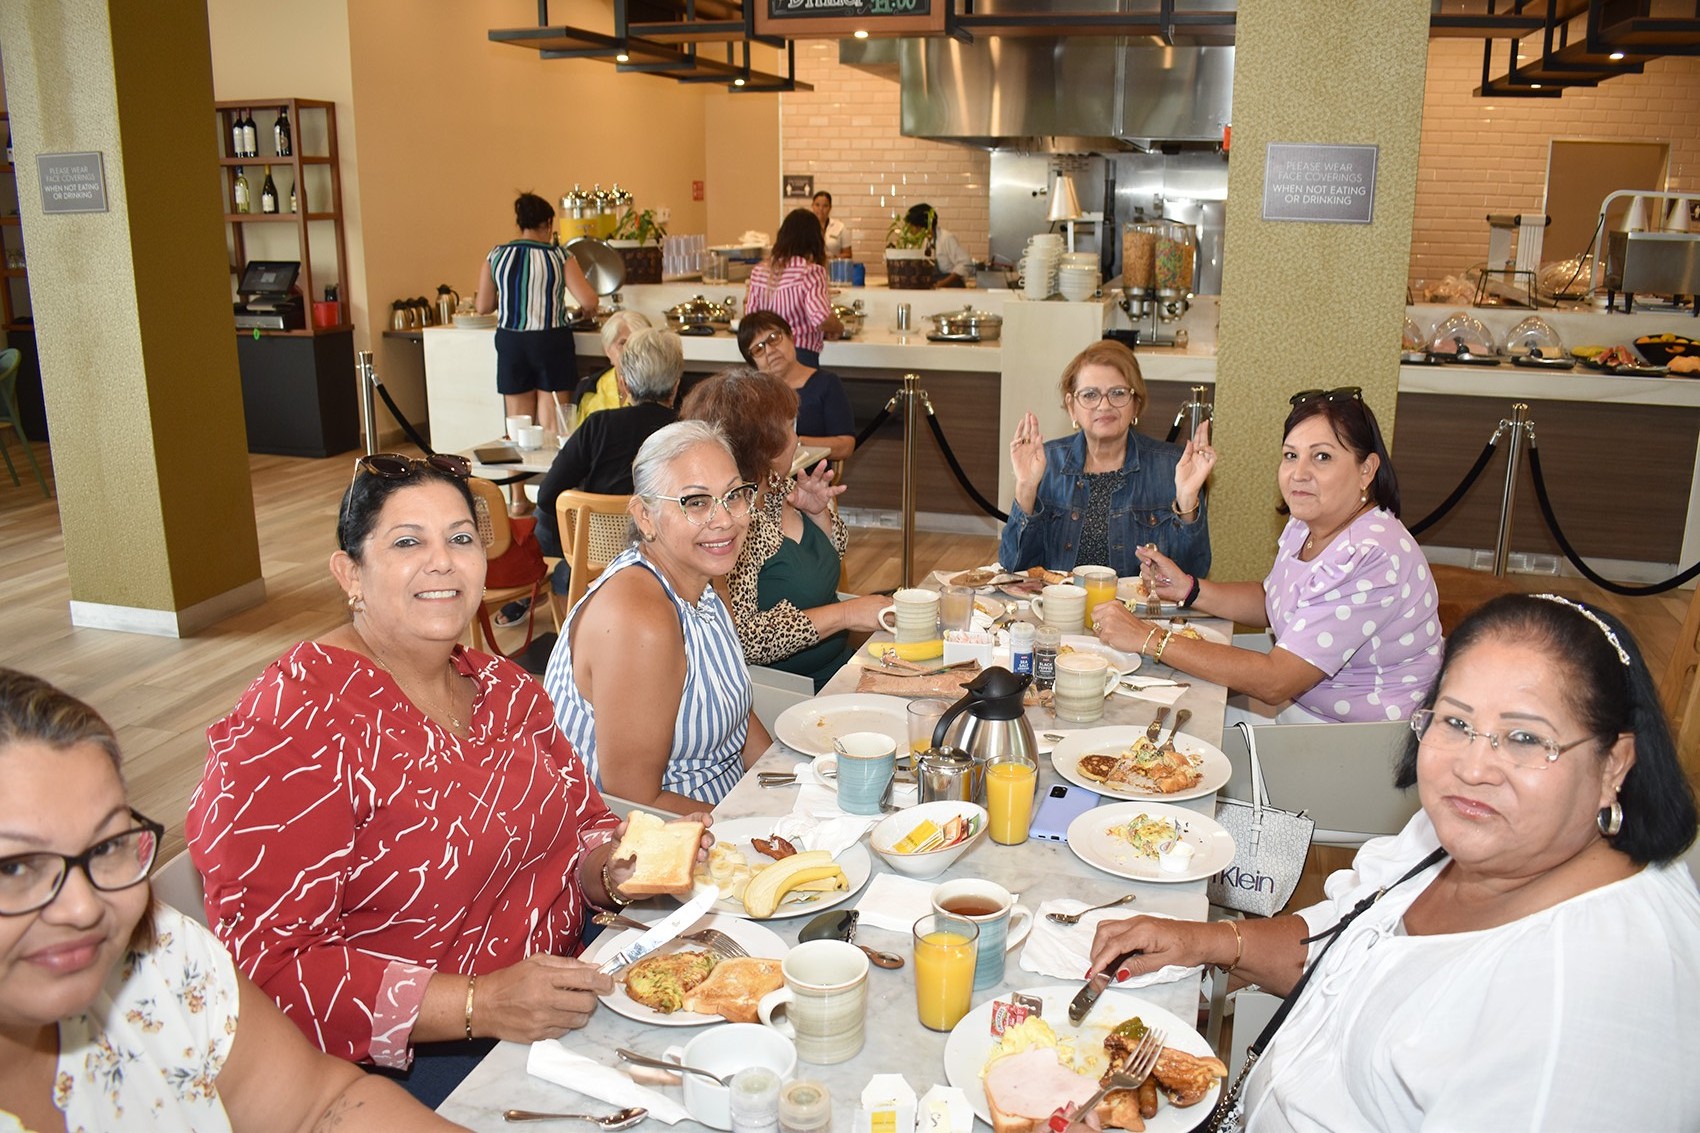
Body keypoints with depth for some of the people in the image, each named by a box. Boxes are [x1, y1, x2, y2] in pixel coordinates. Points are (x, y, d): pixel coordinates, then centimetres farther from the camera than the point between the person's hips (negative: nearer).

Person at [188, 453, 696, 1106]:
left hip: (560, 996, 7)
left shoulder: (505, 688, 7)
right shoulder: (291, 726, -16)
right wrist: (479, 1004, -28)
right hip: (398, 1069, -7)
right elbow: (266, 964, -19)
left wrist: (613, 868, -8)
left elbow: (581, 825, 16)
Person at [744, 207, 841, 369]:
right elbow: (821, 319, -24)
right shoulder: (810, 271, -12)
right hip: (801, 356, -6)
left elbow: (749, 319, 11)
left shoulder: (759, 271, 5)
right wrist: (838, 328, -4)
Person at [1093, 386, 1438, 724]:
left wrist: (1151, 639, -28)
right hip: (1298, 698, 8)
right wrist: (1188, 588, 0)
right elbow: (1271, 602, 18)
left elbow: (1274, 681, -29)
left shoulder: (1371, 558, -28)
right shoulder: (1307, 524, 0)